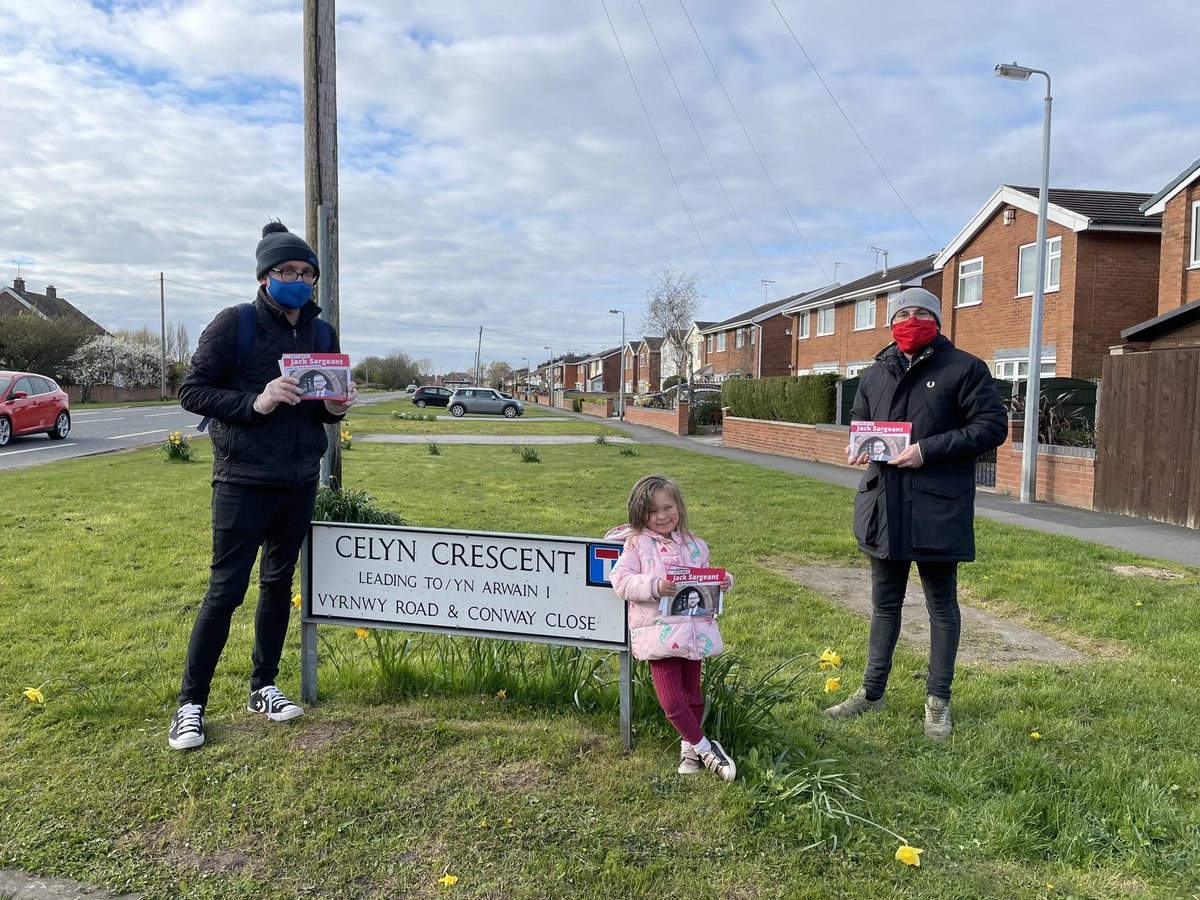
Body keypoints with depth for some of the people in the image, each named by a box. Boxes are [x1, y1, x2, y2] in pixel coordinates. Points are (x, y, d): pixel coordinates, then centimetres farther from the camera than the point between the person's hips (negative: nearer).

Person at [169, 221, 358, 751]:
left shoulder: (321, 334, 9)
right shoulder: (234, 324, -7)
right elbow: (192, 391, -9)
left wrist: (334, 409, -6)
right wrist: (255, 402, -22)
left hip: (300, 483, 5)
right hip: (244, 482, -5)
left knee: (279, 583, 13)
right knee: (226, 589, -2)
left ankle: (263, 688, 27)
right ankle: (190, 703, 13)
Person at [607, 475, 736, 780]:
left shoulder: (694, 545, 8)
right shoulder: (637, 543, -4)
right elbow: (621, 580, -13)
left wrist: (723, 582, -3)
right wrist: (653, 586, -26)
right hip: (658, 631, -3)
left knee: (692, 695, 13)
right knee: (672, 702, -4)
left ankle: (689, 746, 33)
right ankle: (706, 749, 13)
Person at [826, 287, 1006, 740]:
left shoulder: (964, 368, -5)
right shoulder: (876, 374, 12)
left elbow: (992, 426, -10)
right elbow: (859, 422, 24)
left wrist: (928, 450, -19)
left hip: (936, 511, -5)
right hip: (883, 506, 6)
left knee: (942, 604, 10)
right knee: (884, 603, 16)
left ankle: (937, 700, 24)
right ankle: (871, 693, 29)